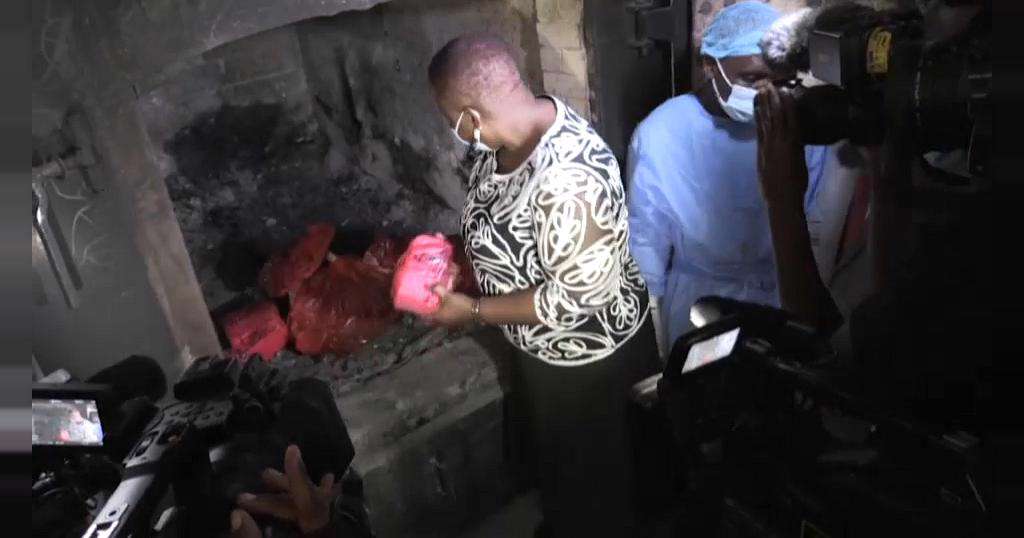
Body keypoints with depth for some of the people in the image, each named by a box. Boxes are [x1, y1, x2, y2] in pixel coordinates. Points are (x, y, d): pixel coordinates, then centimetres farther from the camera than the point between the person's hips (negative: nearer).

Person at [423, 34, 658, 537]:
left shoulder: (565, 180, -38)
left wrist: (472, 311, -22)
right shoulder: (518, 127, -9)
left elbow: (578, 297, -30)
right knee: (552, 449, 32)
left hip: (583, 353, -9)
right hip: (539, 344, 9)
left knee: (589, 466, 20)